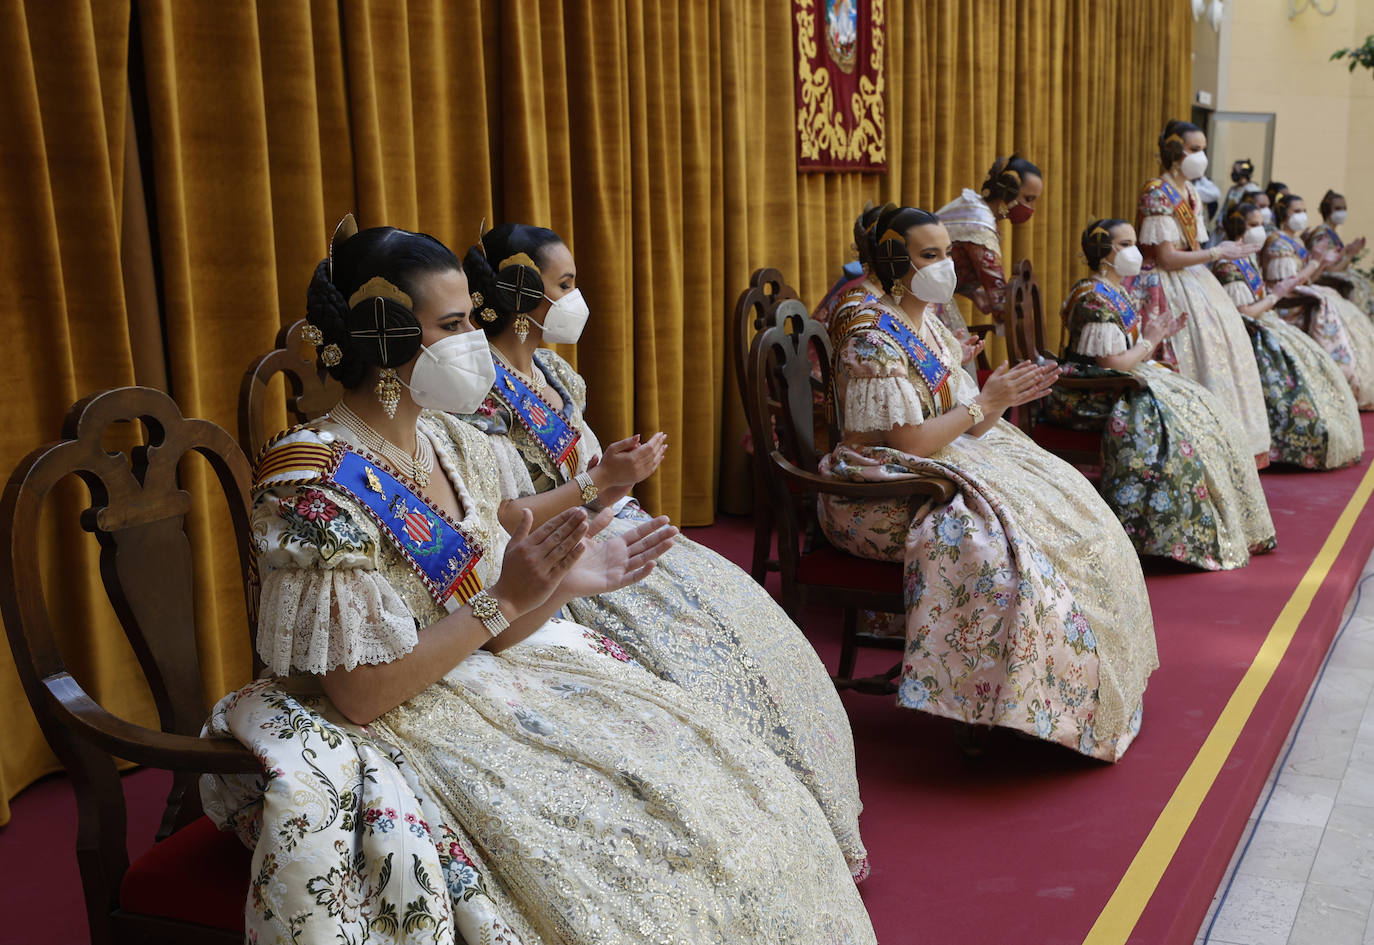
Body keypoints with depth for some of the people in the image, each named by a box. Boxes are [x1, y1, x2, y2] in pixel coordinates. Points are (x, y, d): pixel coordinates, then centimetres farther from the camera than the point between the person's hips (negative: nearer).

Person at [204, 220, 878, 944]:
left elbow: (489, 633, 7)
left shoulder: (455, 447, 3)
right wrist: (505, 598, -23)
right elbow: (362, 695, -21)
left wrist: (565, 581, -12)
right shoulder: (316, 483, -20)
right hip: (396, 729, -7)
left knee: (714, 778, -1)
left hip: (490, 682, 8)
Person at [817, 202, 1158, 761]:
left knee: (1066, 504, 1)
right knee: (996, 538, -27)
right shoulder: (871, 337, -17)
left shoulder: (927, 326, 12)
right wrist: (984, 403, -11)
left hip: (945, 464, 10)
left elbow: (960, 423, 12)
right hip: (884, 497, -10)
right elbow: (910, 442, -22)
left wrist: (1002, 397, -8)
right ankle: (1005, 704, -11)